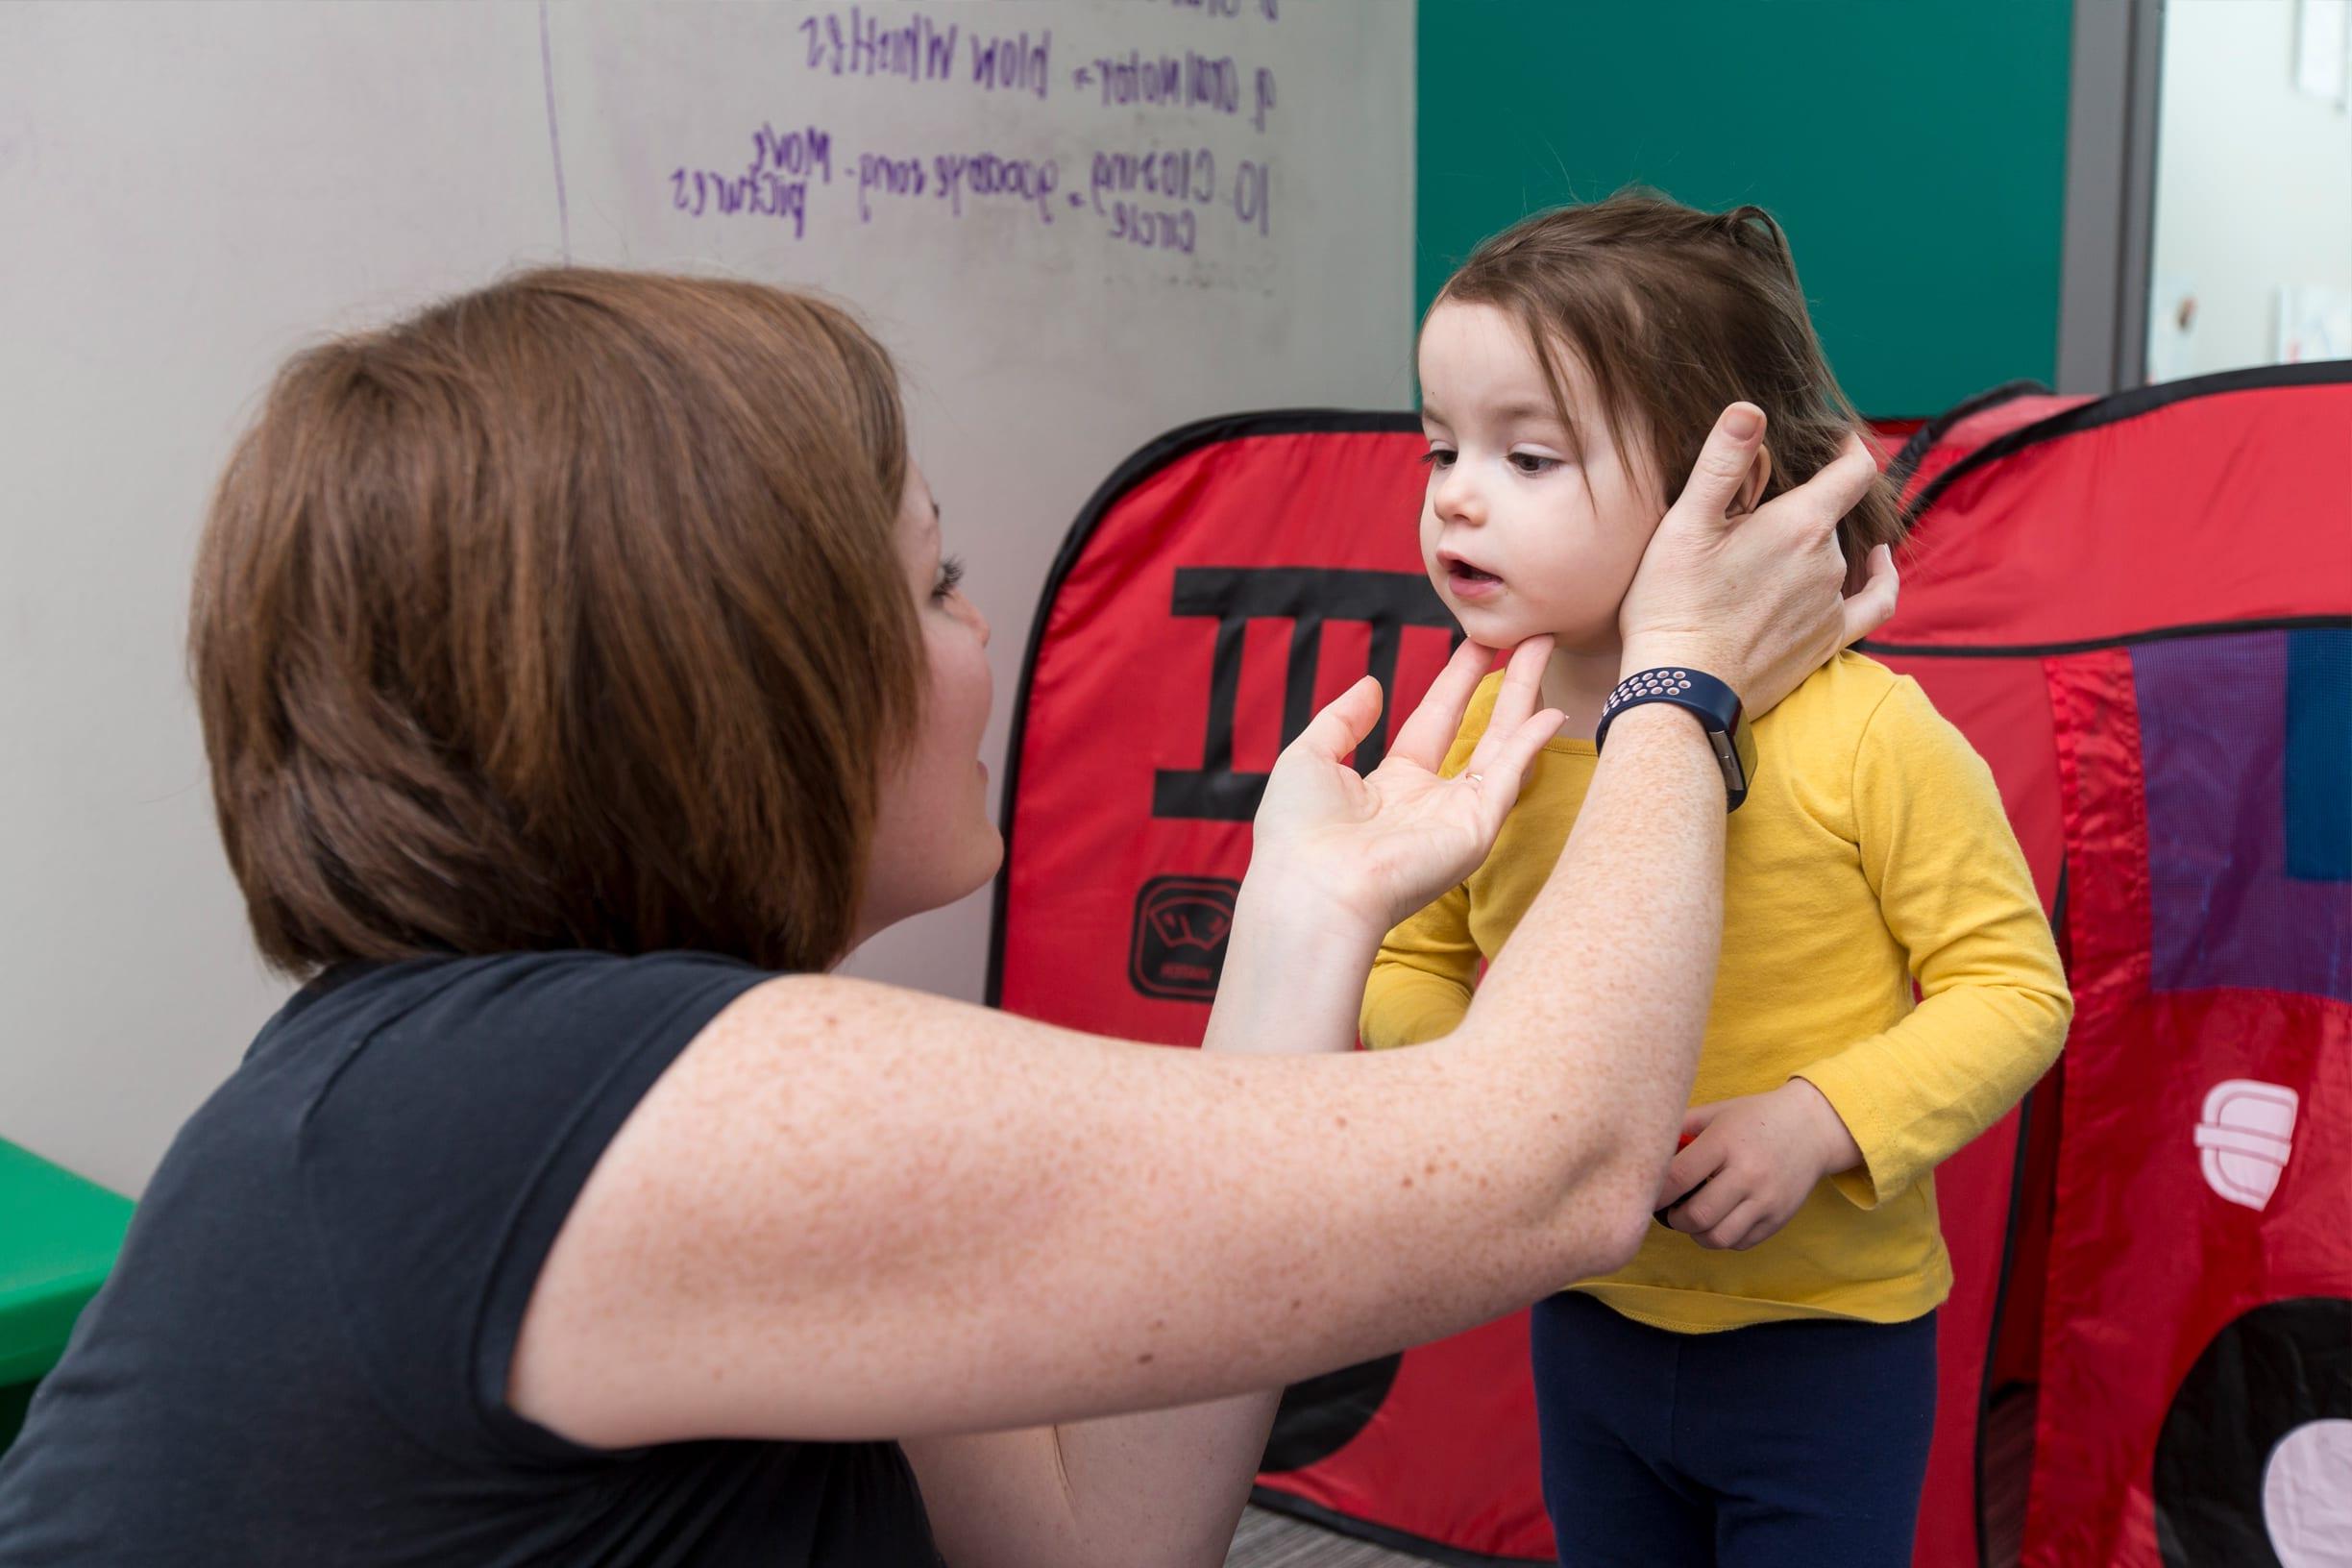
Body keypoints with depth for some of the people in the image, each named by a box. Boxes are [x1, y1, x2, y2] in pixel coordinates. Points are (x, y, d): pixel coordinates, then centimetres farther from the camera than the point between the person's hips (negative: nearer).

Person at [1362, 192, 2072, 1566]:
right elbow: (1414, 963, 3)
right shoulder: (1478, 726, -8)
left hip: (1823, 1336, -4)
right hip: (1588, 1317, 4)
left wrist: (1814, 1121, -26)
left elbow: (2013, 986, -13)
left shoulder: (1862, 732, -20)